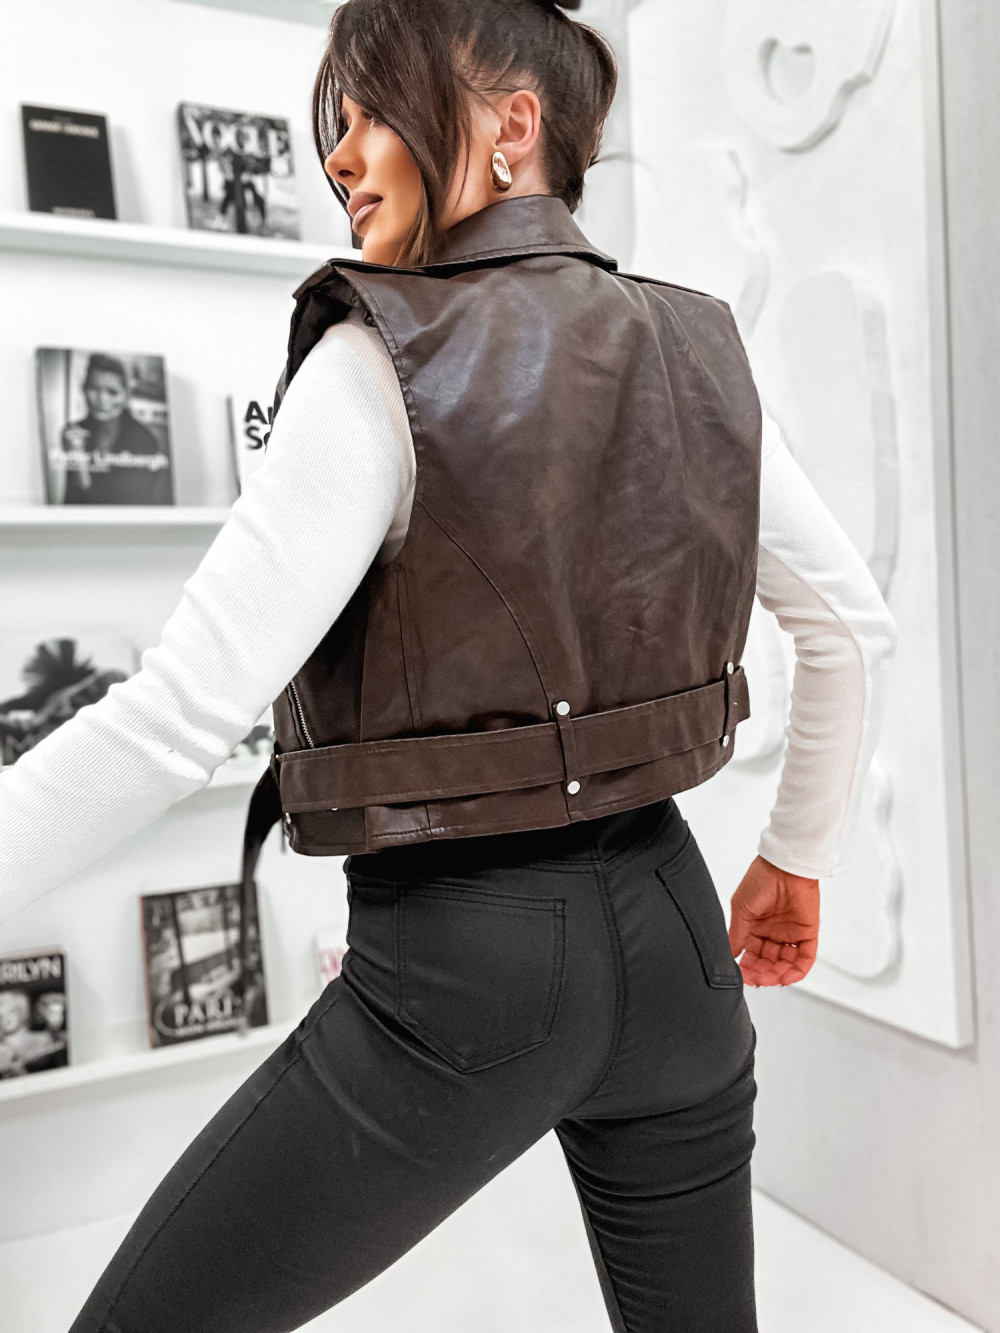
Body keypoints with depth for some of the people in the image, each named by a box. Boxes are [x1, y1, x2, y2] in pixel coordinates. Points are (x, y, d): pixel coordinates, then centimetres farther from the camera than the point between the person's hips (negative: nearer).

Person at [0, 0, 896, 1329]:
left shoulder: (381, 369, -15)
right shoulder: (698, 352, 3)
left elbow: (181, 715, -22)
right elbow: (856, 627, 9)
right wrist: (799, 858, 19)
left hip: (464, 970, -6)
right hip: (669, 936, 7)